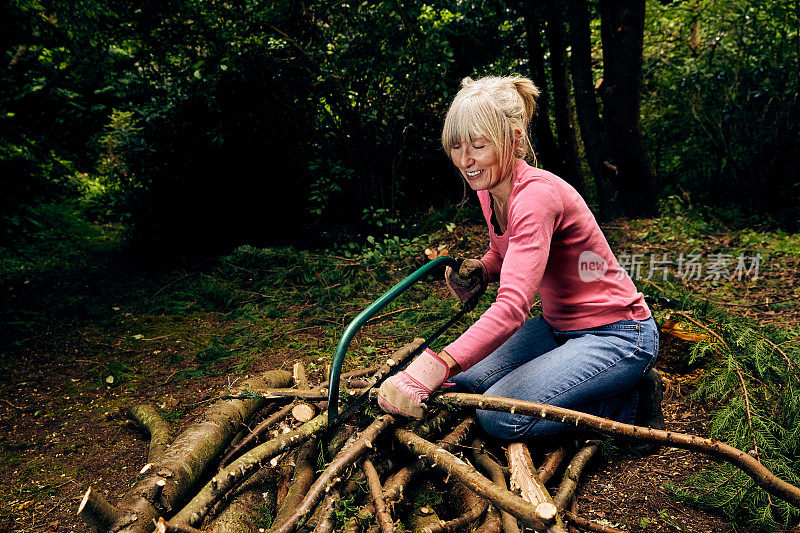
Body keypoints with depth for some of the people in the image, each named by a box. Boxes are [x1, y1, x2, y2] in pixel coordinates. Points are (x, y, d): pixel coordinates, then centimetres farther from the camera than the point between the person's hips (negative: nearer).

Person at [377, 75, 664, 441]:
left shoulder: (537, 194, -28)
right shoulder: (488, 190, -1)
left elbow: (512, 307, -40)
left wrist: (432, 370, -51)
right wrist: (479, 272, -5)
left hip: (617, 336, -9)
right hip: (557, 326, 9)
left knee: (500, 416, -23)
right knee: (463, 382, -1)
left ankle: (627, 400, -2)